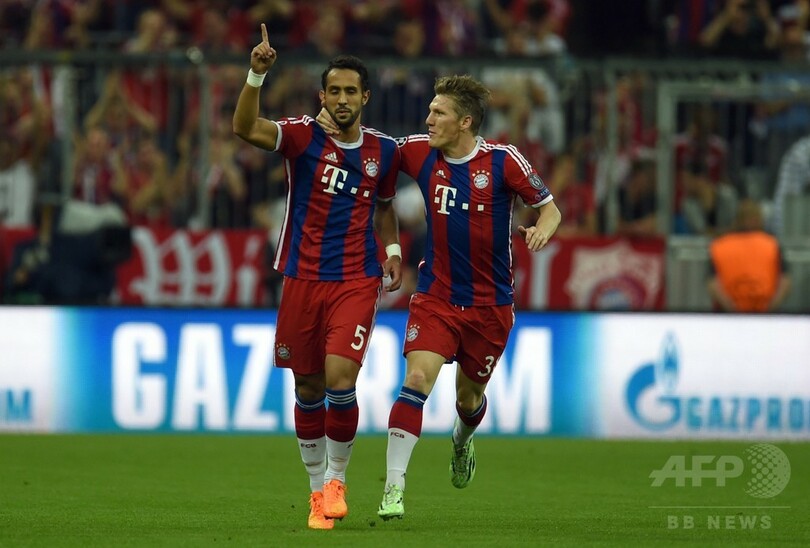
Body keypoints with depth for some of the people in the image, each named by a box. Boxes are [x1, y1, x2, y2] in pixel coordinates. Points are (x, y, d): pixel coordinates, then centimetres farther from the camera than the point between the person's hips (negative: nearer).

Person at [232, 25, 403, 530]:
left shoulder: (385, 151, 5)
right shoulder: (304, 136, -5)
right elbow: (246, 128, -23)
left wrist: (392, 249, 6)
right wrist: (257, 75, -37)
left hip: (357, 282, 0)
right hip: (303, 278, 0)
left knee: (340, 380, -16)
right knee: (309, 389, 6)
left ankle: (337, 478, 4)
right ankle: (318, 488, 23)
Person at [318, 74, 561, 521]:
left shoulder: (503, 160, -11)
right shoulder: (420, 153, -3)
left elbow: (550, 209, -2)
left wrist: (542, 229, -25)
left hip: (490, 305, -1)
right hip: (435, 296, 1)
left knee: (470, 396, 14)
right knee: (417, 379, -20)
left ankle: (462, 441, 52)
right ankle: (394, 487, -21)